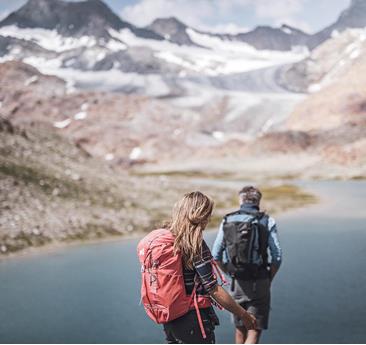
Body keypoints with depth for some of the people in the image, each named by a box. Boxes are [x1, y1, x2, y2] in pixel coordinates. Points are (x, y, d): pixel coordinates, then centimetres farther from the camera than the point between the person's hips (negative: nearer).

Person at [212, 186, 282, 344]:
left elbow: (216, 256, 2)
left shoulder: (227, 221, 2)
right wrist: (269, 280, 5)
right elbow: (277, 257, -10)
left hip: (237, 283, 3)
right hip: (259, 283, -3)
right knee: (254, 331, 3)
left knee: (240, 329, 19)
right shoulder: (267, 221, -5)